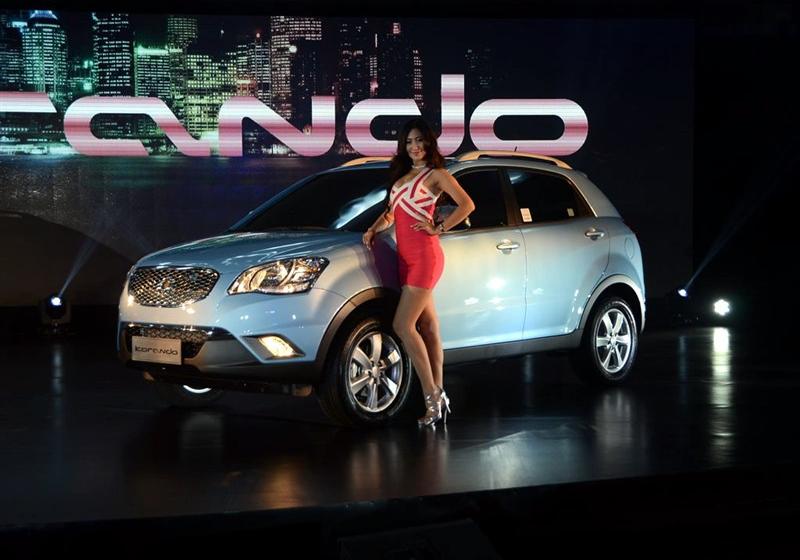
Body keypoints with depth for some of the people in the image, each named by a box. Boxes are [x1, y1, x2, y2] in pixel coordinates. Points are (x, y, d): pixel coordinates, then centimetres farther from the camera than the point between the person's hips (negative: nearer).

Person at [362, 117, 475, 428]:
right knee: (428, 327, 6)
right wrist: (373, 229, 5)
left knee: (403, 326, -14)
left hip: (424, 256, -8)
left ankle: (432, 397, -10)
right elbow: (391, 213, 23)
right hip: (407, 257, 8)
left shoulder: (435, 174, -2)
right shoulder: (402, 175, 21)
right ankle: (438, 396, 8)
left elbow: (467, 204, -10)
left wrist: (439, 228, -12)